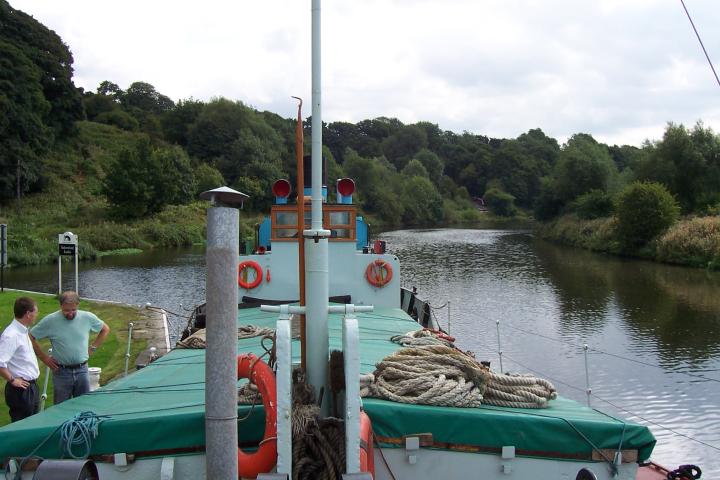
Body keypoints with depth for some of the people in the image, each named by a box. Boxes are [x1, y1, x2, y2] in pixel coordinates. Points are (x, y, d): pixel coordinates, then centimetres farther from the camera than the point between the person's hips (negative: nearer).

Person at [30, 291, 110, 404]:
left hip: (82, 370, 2)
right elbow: (30, 337, -2)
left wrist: (93, 347, 6)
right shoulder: (50, 321, -9)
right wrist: (44, 358, -3)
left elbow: (105, 329, 13)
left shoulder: (87, 317, -4)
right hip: (61, 372, -2)